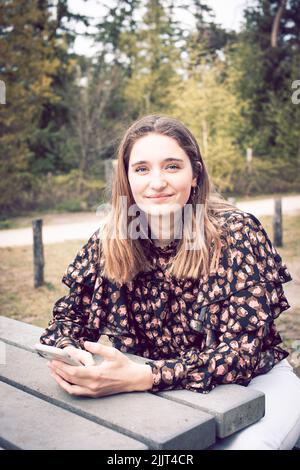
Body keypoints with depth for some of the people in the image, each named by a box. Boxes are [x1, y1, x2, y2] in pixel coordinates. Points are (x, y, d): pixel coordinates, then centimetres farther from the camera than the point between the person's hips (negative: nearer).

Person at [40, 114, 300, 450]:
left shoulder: (236, 233, -19)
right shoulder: (110, 240, -9)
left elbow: (242, 351, -23)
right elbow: (71, 314, 0)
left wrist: (141, 378, -37)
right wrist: (67, 354, -24)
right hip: (162, 393, 3)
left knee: (247, 443, -33)